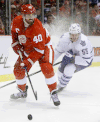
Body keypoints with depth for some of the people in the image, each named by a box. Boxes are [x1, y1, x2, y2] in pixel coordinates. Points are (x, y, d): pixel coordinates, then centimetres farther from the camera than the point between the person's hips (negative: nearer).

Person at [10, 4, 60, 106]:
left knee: (46, 68, -27)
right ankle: (22, 92, 25)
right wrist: (16, 44, -2)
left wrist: (27, 62, -34)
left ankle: (53, 93, -16)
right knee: (18, 70, 1)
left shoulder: (37, 28, -35)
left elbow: (39, 50, -33)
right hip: (27, 48, 6)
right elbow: (14, 32, 9)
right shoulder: (17, 21, -18)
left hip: (43, 47, -6)